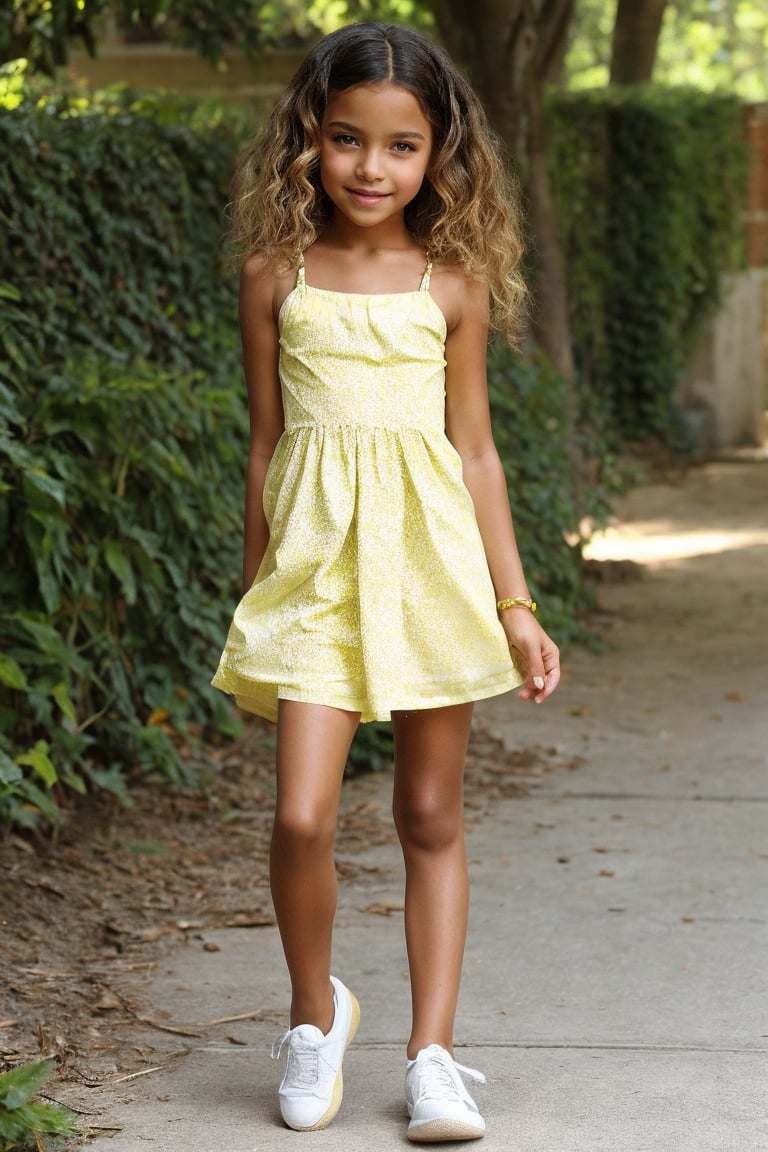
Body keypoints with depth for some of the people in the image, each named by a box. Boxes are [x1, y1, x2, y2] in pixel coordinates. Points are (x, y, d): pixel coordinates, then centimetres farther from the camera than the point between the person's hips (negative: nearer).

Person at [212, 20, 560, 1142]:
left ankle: (432, 1052, 14)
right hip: (315, 553, -1)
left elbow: (475, 451, 8)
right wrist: (253, 595, 10)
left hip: (430, 552, 1)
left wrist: (515, 603, 7)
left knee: (432, 816, 6)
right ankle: (316, 1012, 15)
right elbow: (266, 445, 9)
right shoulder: (277, 277, 3)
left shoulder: (452, 285, 3)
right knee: (302, 816, -11)